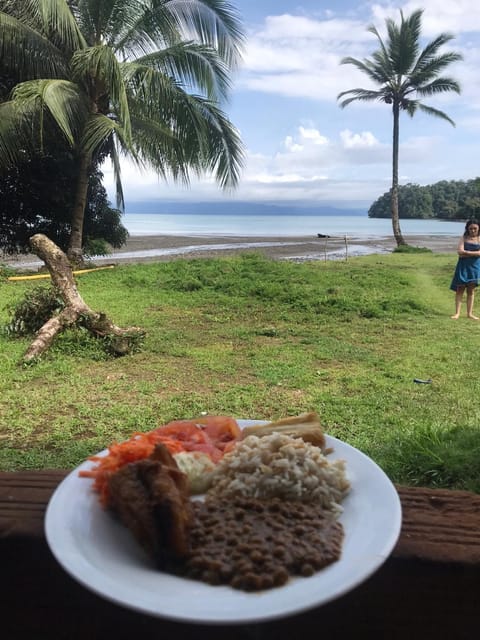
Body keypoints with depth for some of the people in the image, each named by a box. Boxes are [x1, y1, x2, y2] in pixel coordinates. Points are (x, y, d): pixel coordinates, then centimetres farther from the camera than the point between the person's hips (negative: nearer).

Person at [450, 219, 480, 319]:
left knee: (471, 290, 7)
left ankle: (470, 313, 12)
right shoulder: (464, 238, 1)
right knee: (460, 289, -1)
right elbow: (460, 251, -13)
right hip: (463, 266, -1)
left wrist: (466, 253, -14)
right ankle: (457, 313, 2)